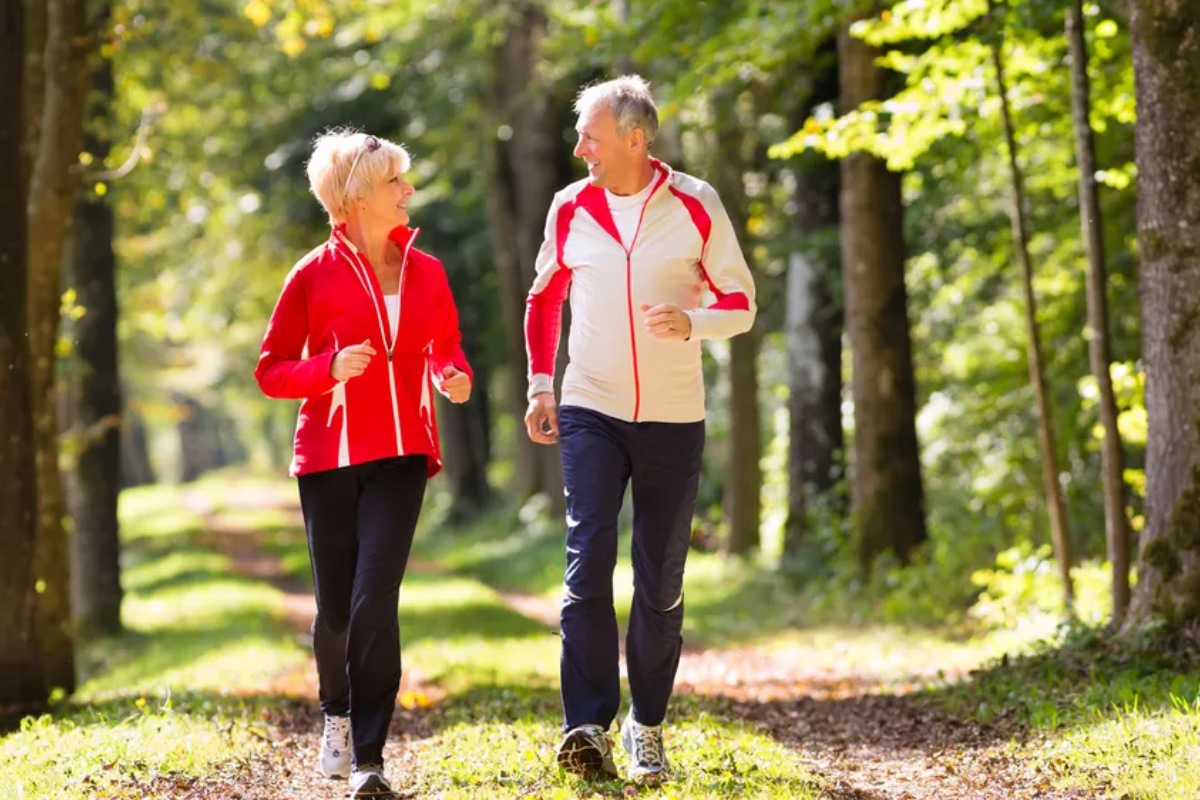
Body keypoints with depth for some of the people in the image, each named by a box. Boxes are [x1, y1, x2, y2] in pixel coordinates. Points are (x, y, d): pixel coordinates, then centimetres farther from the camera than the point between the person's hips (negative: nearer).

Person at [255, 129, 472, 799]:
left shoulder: (425, 271, 6)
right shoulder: (315, 276, -4)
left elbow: (446, 345, 20)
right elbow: (271, 371, -1)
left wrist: (456, 377, -3)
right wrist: (331, 367, -19)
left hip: (400, 455, 1)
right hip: (329, 455, -1)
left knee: (375, 599, -13)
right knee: (336, 607, 6)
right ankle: (337, 715, 37)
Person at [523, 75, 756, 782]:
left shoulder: (696, 205, -4)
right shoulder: (570, 208, 2)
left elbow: (741, 303, 1)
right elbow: (545, 300, 17)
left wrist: (692, 322, -20)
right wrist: (541, 386, 7)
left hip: (673, 419, 0)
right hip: (589, 412, 1)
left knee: (662, 584, 6)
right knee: (588, 563, -14)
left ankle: (647, 726, 19)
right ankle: (589, 725, -16)